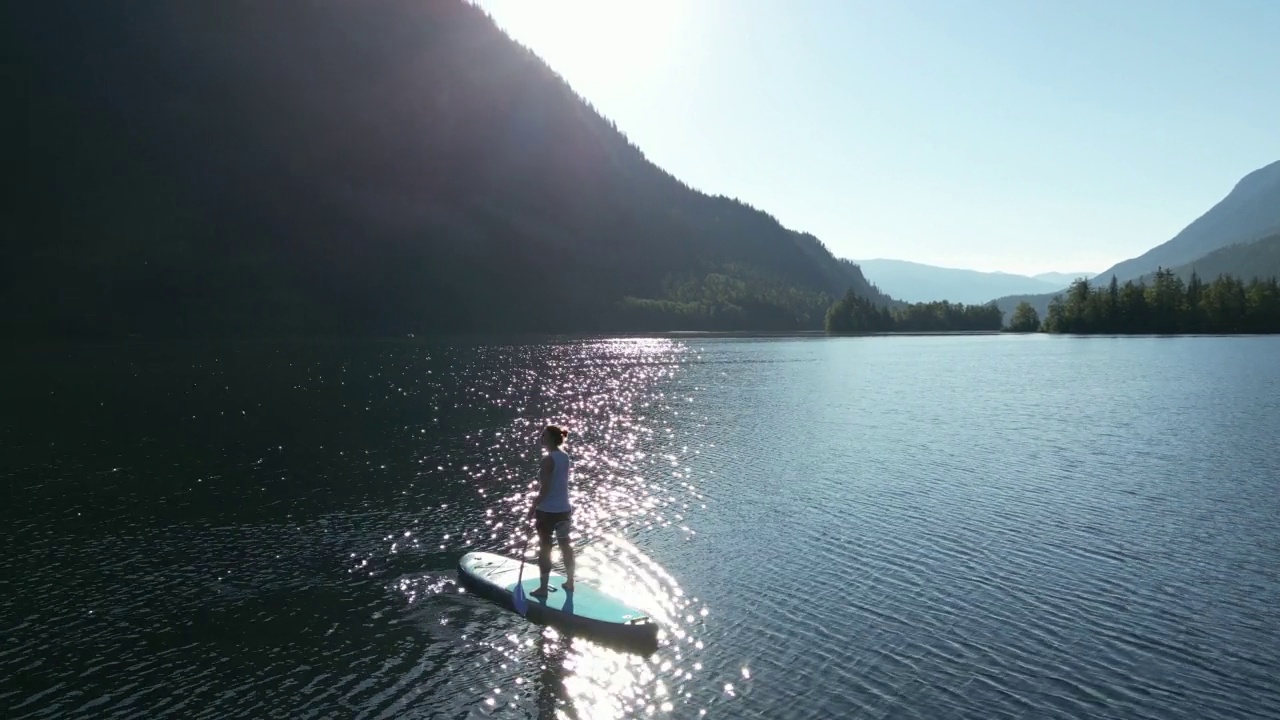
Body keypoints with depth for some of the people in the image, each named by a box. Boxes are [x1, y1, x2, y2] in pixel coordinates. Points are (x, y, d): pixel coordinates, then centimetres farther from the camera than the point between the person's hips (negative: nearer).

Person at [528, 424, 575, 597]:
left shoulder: (548, 459, -19)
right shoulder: (565, 456, 5)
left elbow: (544, 489, -21)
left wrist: (534, 506, -12)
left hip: (547, 510, -8)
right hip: (564, 508, 8)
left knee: (545, 548, 4)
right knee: (565, 545, 18)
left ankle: (543, 588, 12)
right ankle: (570, 582, 30)